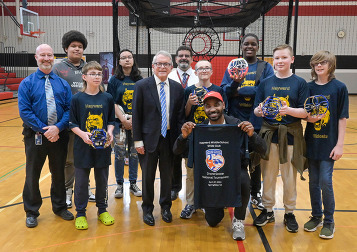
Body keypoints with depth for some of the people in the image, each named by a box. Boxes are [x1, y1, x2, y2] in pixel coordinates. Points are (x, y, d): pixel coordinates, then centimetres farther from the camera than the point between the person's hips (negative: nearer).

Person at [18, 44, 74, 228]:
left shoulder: (63, 83, 5)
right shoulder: (27, 83, -1)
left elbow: (69, 109, -2)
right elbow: (24, 111, -9)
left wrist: (58, 127, -17)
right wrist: (44, 130, -17)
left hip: (59, 135, 2)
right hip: (35, 136, -2)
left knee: (59, 173, 14)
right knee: (32, 174, 9)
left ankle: (60, 207, 33)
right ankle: (31, 212, 27)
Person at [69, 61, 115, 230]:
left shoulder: (107, 98, 3)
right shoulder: (77, 98, -2)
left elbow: (111, 121, 8)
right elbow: (72, 124, -1)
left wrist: (109, 132, -11)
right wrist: (82, 134, -18)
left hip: (103, 146, 2)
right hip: (83, 146, -2)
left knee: (102, 179, 12)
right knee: (81, 181, 6)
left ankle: (102, 209, 30)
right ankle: (80, 213, 23)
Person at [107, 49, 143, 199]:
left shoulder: (140, 80, 7)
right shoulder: (114, 80, 3)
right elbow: (112, 102, -2)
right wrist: (124, 120, -12)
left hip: (137, 123, 2)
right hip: (120, 123, -2)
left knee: (134, 153, 7)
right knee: (119, 154, 1)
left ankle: (133, 184, 19)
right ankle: (119, 185, 15)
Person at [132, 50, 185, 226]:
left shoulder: (178, 88, 4)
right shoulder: (142, 86, -4)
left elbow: (181, 116, 6)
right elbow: (136, 115, -5)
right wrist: (138, 140, -9)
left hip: (169, 138, 2)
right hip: (149, 138, -2)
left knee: (167, 175, 14)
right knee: (148, 176, 10)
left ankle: (165, 207, 35)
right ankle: (147, 209, 29)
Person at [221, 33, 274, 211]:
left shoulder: (265, 67, 3)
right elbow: (224, 91, -4)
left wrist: (240, 90, -15)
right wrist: (235, 82, -24)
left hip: (256, 121, 0)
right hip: (236, 119, 1)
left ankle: (255, 194, 26)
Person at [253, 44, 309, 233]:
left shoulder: (300, 83, 0)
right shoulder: (265, 83, 6)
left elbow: (305, 112, -6)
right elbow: (256, 110, 4)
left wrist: (289, 110, -24)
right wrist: (260, 111, -18)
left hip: (291, 135, -1)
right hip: (269, 134, 2)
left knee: (290, 177, 7)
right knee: (268, 175, 10)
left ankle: (289, 213, 24)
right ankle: (268, 210, 26)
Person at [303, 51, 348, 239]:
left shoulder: (339, 88, -4)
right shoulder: (309, 87, 5)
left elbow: (342, 118, -6)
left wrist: (339, 145, -10)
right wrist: (308, 118, -14)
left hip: (329, 143, -3)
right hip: (311, 141, 4)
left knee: (325, 181, -5)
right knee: (313, 181, 11)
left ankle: (329, 221, 14)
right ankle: (316, 216, 28)